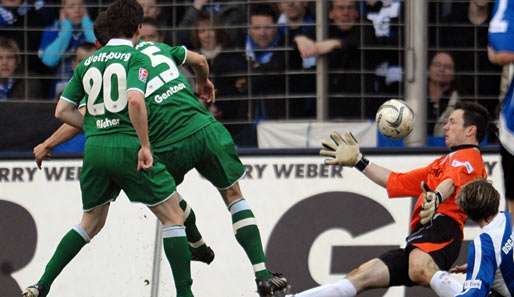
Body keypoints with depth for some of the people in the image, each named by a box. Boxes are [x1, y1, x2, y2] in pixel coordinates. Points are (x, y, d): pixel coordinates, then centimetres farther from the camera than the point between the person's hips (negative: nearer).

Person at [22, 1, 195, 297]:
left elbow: (63, 111, 15)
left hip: (95, 150, 6)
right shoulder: (137, 58, -3)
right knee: (173, 216, 5)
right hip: (128, 148, -6)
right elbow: (135, 100, -21)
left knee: (91, 223, 22)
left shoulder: (89, 63, 15)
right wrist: (144, 145, -15)